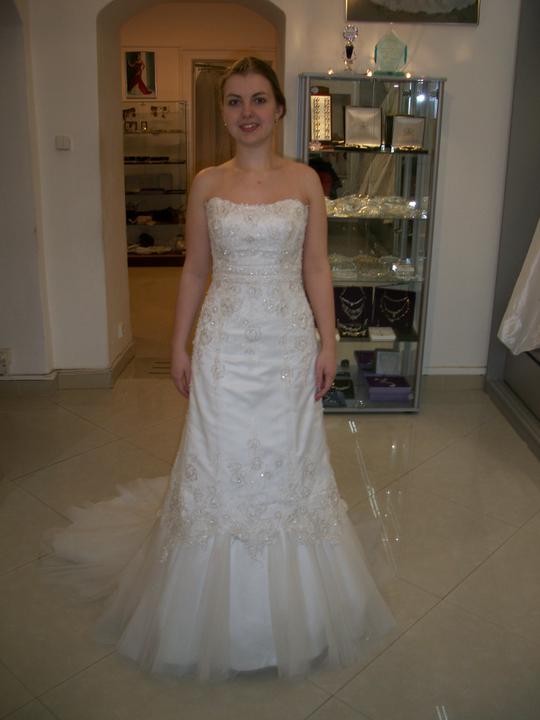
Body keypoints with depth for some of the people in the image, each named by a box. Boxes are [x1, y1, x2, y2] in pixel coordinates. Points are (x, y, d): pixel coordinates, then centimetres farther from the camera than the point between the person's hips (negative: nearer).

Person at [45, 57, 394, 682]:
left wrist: (328, 342, -2)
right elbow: (195, 270, 6)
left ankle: (288, 607, 33)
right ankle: (222, 611, 30)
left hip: (289, 339, 0)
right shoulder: (207, 184, 3)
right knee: (220, 463, 7)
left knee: (287, 459, 10)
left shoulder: (305, 180, 2)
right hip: (225, 341, 0)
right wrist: (179, 346, 3)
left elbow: (316, 269, 3)